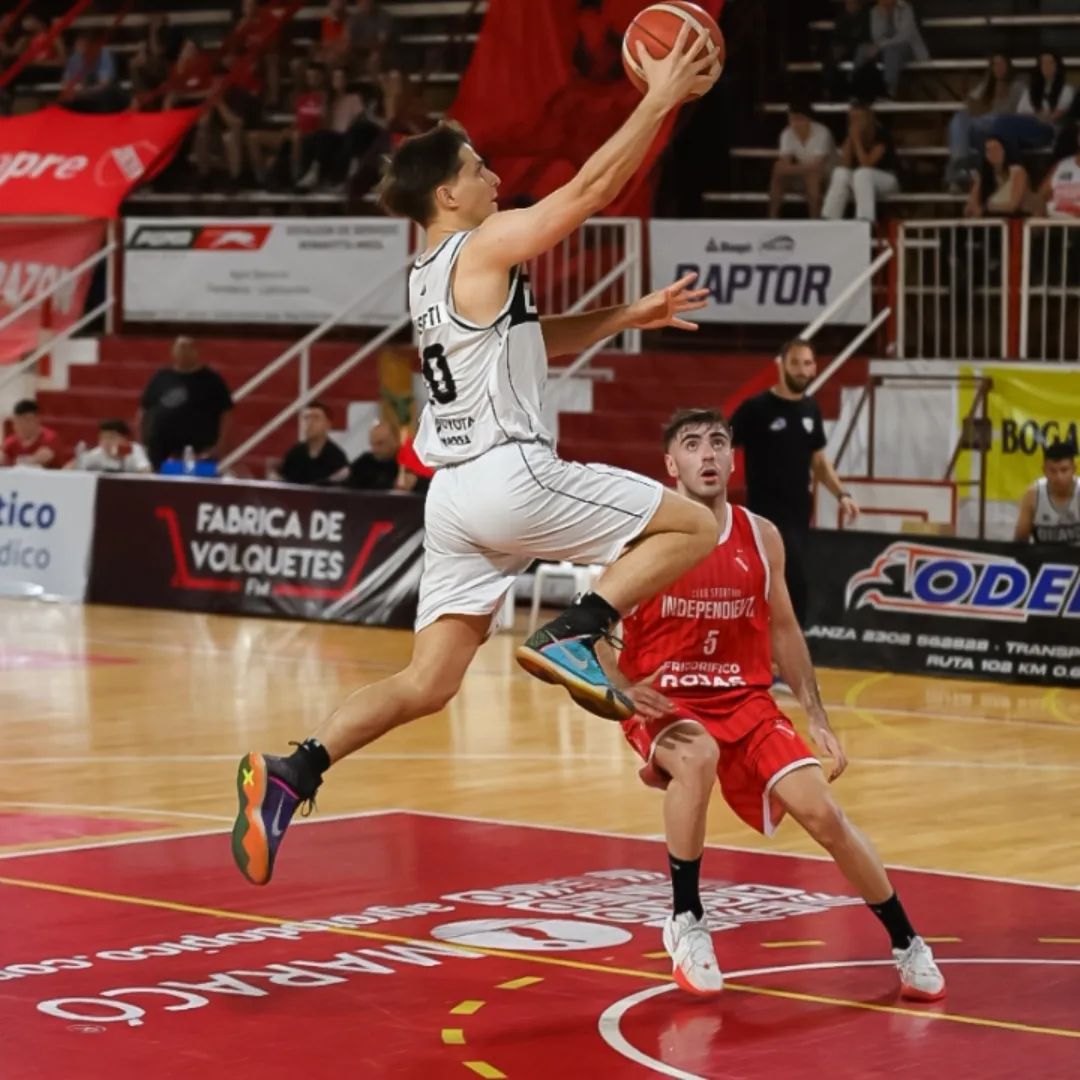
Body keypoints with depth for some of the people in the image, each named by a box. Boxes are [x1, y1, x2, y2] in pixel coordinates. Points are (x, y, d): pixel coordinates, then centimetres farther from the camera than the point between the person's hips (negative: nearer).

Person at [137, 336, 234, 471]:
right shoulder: (160, 378, 15)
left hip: (198, 455, -4)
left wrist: (220, 446, -7)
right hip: (160, 454, 4)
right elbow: (143, 409, 19)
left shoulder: (211, 380, 5)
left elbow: (225, 414, 2)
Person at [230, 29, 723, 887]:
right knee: (692, 525, 1)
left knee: (426, 684, 8)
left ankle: (290, 775, -6)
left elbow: (533, 342, 31)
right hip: (512, 473, -8)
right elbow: (593, 186, -8)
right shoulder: (488, 246, -5)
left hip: (456, 491, 8)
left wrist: (630, 316, 27)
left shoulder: (430, 277, 20)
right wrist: (660, 100, -1)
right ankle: (572, 637, -12)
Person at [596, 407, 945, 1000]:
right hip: (664, 705, -3)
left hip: (746, 702, 3)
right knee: (698, 757, -38)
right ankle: (686, 922, -18)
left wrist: (817, 718, 7)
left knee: (822, 812, -13)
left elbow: (783, 631, 12)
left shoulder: (760, 537, 1)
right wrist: (622, 688, -22)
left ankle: (907, 944, 7)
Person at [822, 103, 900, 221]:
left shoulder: (881, 135, -18)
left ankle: (866, 222, -45)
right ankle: (829, 221, -27)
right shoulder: (851, 135, -2)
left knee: (862, 173, -36)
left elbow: (867, 164, -27)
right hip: (862, 180, 5)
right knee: (841, 173, -23)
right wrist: (850, 140, -17)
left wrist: (856, 140, -28)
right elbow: (845, 165, -11)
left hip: (888, 179, -5)